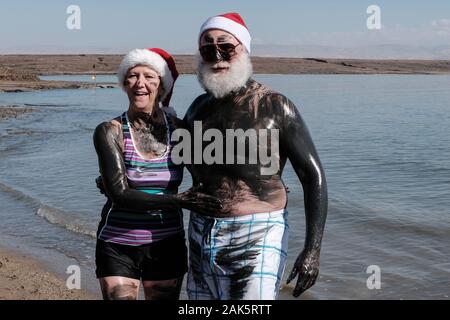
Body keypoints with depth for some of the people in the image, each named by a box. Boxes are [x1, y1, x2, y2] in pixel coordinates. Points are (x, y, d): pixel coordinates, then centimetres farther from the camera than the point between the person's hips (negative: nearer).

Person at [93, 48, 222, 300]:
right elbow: (119, 194, -16)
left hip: (167, 244, 2)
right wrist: (177, 201, -25)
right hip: (118, 245, -2)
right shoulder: (110, 132, -9)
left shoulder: (178, 129, -2)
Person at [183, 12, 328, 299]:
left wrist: (313, 249, -15)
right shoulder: (199, 107, 9)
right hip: (202, 239, 6)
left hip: (257, 238, -6)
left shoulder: (275, 106, -8)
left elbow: (314, 176, -8)